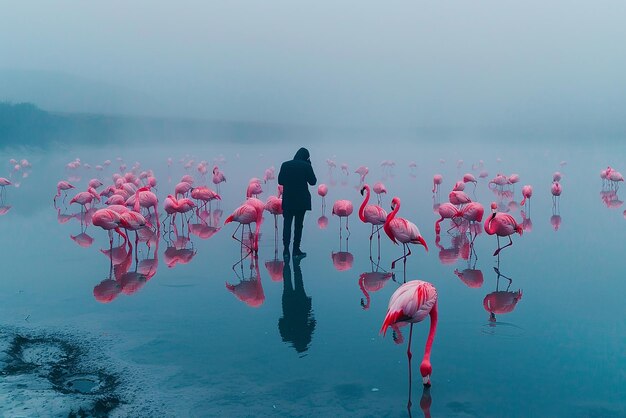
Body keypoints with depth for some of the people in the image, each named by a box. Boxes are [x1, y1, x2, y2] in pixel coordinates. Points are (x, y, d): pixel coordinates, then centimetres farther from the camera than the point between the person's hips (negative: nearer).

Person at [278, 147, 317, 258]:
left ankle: (286, 250, 0)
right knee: (298, 224, 6)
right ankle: (296, 250, 8)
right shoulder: (306, 166, -8)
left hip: (288, 200, 2)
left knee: (287, 224, 6)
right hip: (301, 201, -1)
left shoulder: (285, 165, -1)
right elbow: (313, 181, -1)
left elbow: (280, 181, 4)